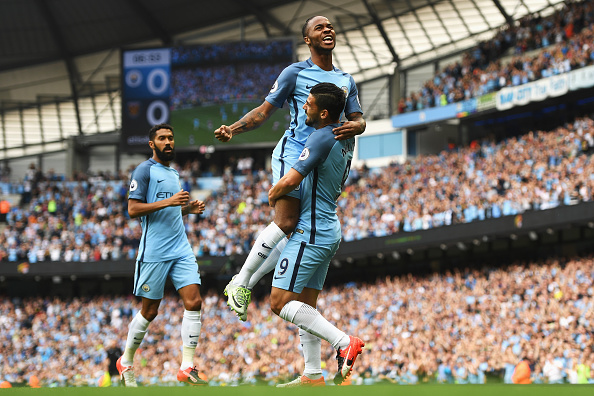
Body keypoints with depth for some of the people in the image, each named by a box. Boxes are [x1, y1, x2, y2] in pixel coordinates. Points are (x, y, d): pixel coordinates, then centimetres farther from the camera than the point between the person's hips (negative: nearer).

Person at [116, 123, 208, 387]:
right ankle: (125, 362, 19)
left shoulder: (174, 174, 20)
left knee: (193, 302, -9)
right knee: (150, 310, 0)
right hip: (154, 252, -7)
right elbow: (133, 209, -13)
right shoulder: (145, 170, -4)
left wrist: (189, 209, 11)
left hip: (181, 249, 7)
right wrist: (168, 201, -20)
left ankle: (187, 367, -9)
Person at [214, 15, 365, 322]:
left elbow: (359, 119, 14)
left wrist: (355, 127, -12)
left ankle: (246, 285, 10)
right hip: (294, 152, -6)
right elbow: (265, 110, 1)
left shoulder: (346, 80, 18)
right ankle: (240, 282, -7)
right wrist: (234, 128, -15)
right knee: (286, 223, -18)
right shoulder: (295, 73, 1)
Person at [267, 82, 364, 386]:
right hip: (329, 229, 10)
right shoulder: (346, 139, 7)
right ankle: (312, 376, 11)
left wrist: (272, 195, -2)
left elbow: (291, 180, -22)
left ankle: (344, 342, -16)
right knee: (305, 306, 13)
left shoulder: (322, 138, -19)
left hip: (311, 233, -10)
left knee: (280, 302, -9)